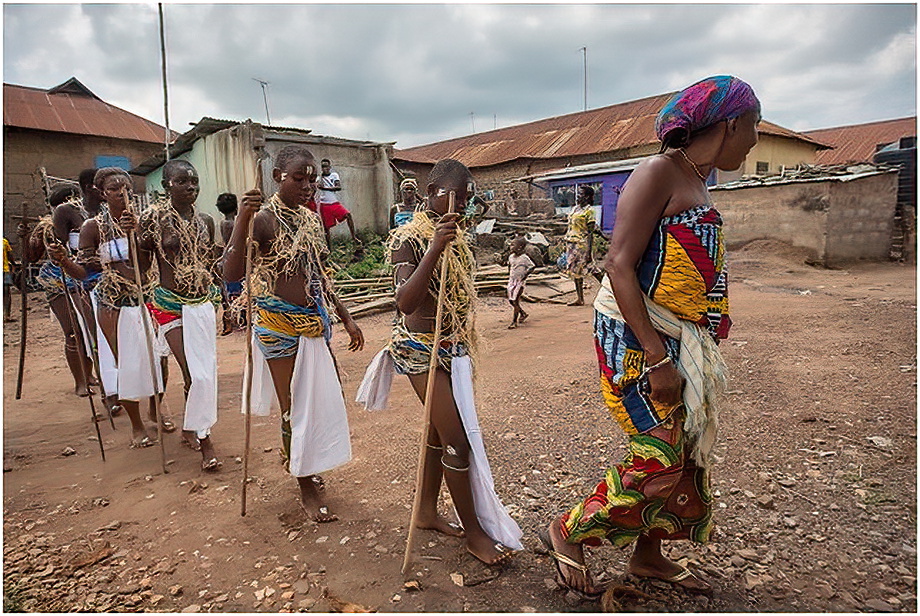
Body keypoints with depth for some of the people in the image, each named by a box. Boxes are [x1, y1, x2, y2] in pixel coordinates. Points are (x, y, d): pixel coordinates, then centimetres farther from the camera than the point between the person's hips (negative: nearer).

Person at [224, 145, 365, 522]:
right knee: (295, 405, 4)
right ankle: (307, 489, 21)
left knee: (323, 395, 16)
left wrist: (346, 318, 16)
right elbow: (232, 274, -27)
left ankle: (295, 458, 42)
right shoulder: (265, 219, -16)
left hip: (315, 319, 7)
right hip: (279, 321, -7)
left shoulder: (311, 218, 7)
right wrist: (242, 221, -37)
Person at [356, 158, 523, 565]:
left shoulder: (454, 233, 8)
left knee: (440, 430, 15)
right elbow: (405, 302, -31)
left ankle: (427, 511, 32)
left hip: (452, 345, 8)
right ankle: (475, 533, 11)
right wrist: (435, 249, -39)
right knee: (457, 438, -4)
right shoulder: (409, 237, -16)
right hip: (421, 348, -8)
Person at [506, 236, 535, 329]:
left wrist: (525, 275, -11)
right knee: (510, 300, 8)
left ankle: (514, 321, -2)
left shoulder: (524, 257, -12)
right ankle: (523, 313, 31)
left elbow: (532, 266, -8)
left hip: (520, 281, -7)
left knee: (515, 301, -9)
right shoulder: (511, 257, 7)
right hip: (511, 281, 7)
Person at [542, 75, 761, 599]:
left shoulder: (697, 183, 16)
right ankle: (569, 533, 15)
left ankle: (649, 555, 33)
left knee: (686, 452, 14)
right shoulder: (659, 173, -13)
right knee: (660, 460, -6)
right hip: (634, 338, -9)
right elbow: (619, 265, -21)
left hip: (679, 340, 9)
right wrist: (657, 358, -24)